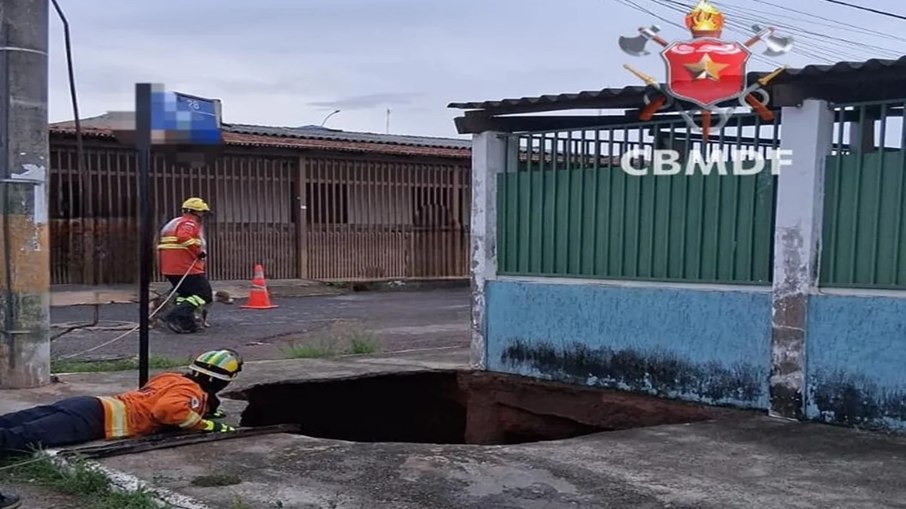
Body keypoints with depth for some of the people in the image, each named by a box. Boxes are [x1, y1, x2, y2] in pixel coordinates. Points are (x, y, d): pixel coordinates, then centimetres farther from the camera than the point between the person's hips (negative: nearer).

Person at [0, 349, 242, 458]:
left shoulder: (172, 378, 24)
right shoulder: (193, 391, -1)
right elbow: (167, 410, -22)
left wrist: (204, 410, 37)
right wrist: (207, 424, -8)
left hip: (90, 404, 8)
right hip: (96, 417, -8)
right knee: (24, 438, -26)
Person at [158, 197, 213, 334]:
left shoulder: (174, 222, 24)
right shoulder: (189, 223, -6)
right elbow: (183, 237, -28)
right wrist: (199, 252, -21)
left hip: (169, 268, 10)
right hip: (186, 268, -10)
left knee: (186, 294, 24)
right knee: (205, 295, -8)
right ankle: (175, 316, -20)